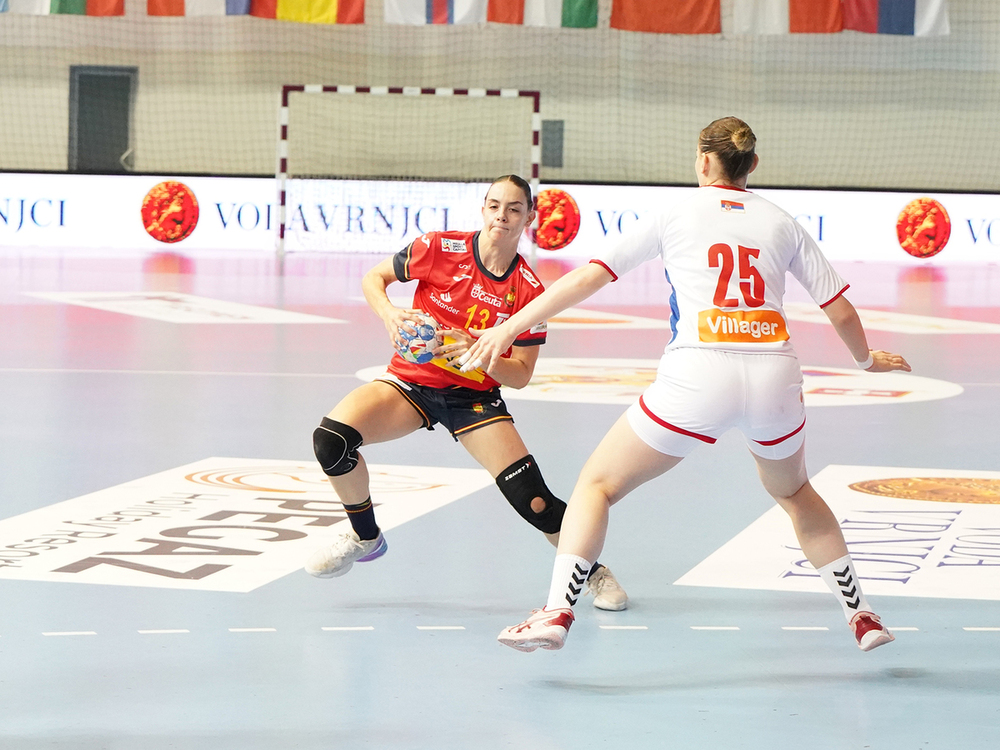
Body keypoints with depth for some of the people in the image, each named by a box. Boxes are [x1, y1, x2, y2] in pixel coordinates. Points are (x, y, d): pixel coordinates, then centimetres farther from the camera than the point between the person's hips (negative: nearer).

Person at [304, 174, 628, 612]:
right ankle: (366, 537, 3)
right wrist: (389, 314, -22)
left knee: (532, 500, -17)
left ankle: (593, 570, 11)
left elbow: (520, 375, -8)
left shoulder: (529, 291, -13)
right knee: (331, 438, -24)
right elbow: (373, 278, -1)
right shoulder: (441, 249, -13)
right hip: (411, 381, 1)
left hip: (475, 395, -1)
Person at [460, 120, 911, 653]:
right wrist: (867, 359, 38)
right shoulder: (780, 222, 16)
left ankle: (557, 611, -5)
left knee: (597, 483, 12)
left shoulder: (677, 214, 11)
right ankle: (859, 614, 31)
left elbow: (589, 277, 9)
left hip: (697, 375, -3)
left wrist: (508, 328, 14)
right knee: (792, 491, 32)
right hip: (774, 377, 3)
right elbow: (840, 309, 17)